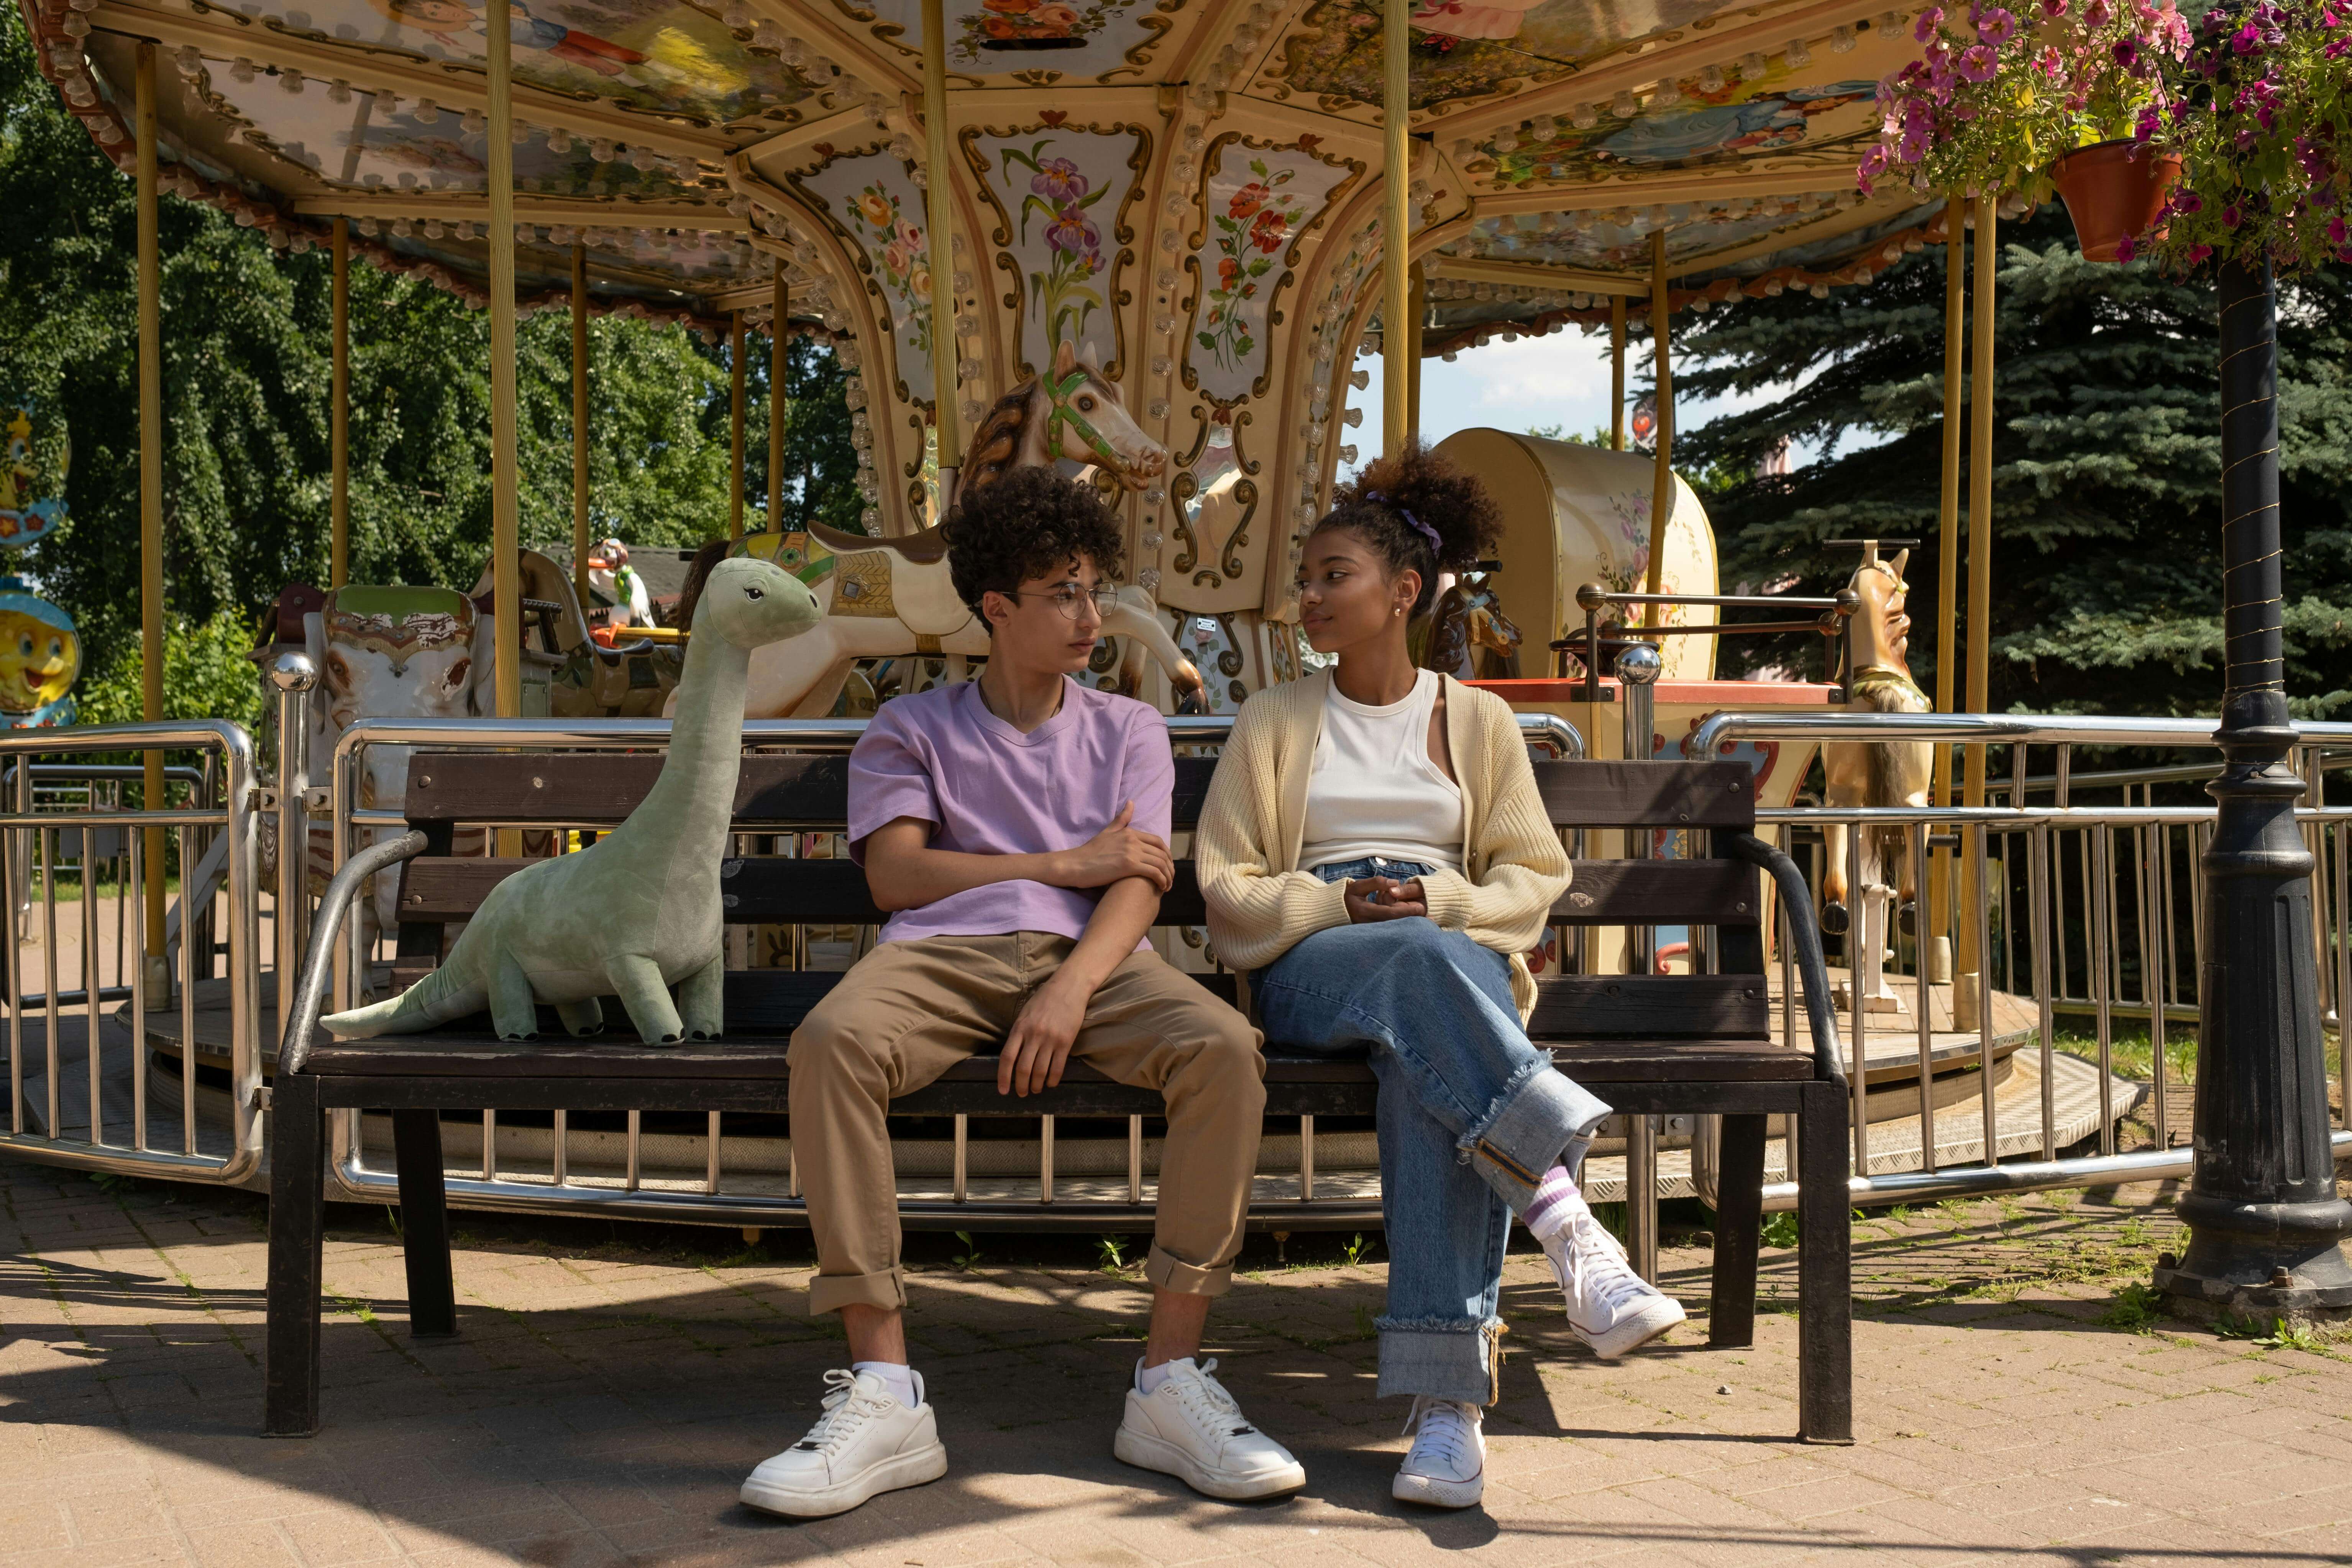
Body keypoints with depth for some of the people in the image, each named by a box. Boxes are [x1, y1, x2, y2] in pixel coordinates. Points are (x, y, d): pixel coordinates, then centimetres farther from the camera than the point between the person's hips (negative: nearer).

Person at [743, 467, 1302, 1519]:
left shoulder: (1128, 731, 23)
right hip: (945, 953, -1)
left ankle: (1170, 1382, -25)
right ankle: (884, 1392, -32)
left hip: (1088, 957, 1)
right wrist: (1065, 864, 1)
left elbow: (1137, 885, 7)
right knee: (832, 1041, -35)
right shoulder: (911, 730, 20)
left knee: (1225, 1047, -31)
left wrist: (1072, 988, -14)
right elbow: (896, 876, 5)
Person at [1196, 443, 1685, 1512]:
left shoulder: (1478, 722, 18)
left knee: (1426, 1067, -38)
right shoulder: (1274, 723, 17)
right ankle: (1573, 1235, -52)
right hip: (1308, 972, 0)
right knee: (1424, 965, -39)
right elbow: (1227, 893, 9)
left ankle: (1447, 1394, -46)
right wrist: (1342, 903, -9)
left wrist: (1438, 899, -9)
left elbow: (1535, 877, 12)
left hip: (1459, 955, 0)